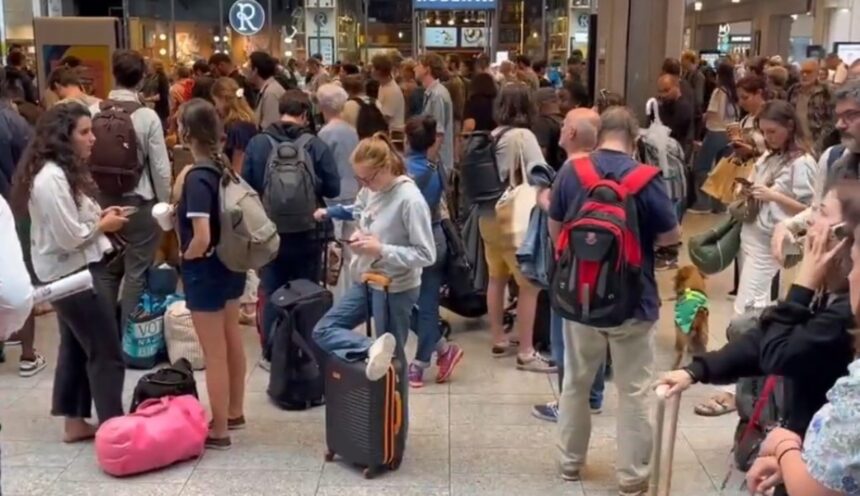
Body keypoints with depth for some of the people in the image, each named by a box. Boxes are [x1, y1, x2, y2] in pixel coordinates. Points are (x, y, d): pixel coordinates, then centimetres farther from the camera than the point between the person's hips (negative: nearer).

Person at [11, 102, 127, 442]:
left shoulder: (63, 171, 9)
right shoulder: (52, 178, -23)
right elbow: (70, 237, -24)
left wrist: (98, 216, -1)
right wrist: (103, 225, -9)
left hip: (72, 271, 11)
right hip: (73, 273, -11)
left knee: (76, 347, 17)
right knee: (106, 354, -3)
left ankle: (74, 422, 27)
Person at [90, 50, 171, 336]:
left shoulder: (94, 113, -5)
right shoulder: (147, 116, -13)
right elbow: (161, 167, -11)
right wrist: (165, 204, 4)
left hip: (103, 201, 4)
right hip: (140, 203, -4)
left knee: (107, 271, 18)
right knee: (136, 274, 6)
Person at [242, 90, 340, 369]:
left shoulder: (257, 143, -8)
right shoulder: (315, 145, -11)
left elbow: (246, 186, -4)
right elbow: (333, 189, -8)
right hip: (307, 234, -1)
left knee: (272, 295, 12)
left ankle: (271, 354, 18)